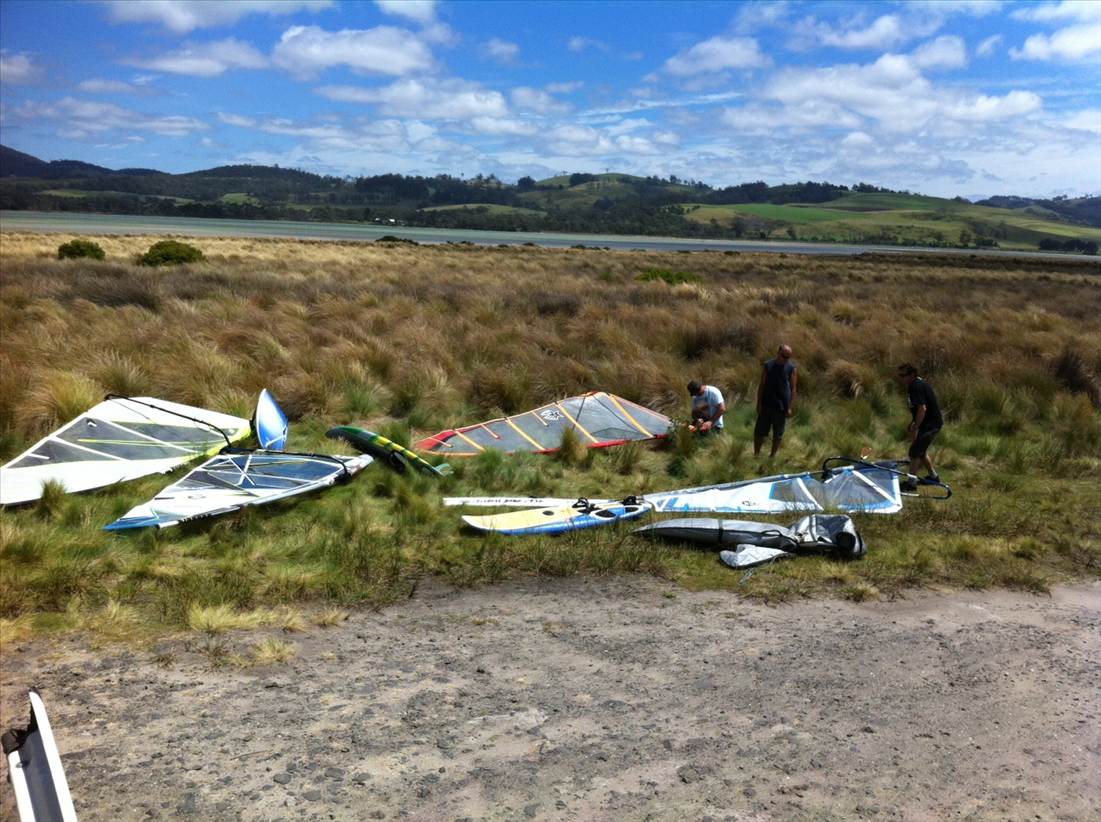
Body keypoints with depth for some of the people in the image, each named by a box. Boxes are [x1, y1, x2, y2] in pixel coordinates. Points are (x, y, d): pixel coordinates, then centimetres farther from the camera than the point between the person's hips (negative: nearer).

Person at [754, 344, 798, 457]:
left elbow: (793, 389, -2)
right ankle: (756, 454, 17)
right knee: (759, 431, 3)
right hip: (766, 404, 1)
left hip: (782, 406, -1)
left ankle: (773, 455, 23)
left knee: (778, 433, 8)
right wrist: (759, 403, 0)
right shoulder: (768, 366, 1)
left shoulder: (791, 369, -3)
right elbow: (761, 385, 4)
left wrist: (790, 407, -7)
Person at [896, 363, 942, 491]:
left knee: (914, 452, -5)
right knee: (921, 451, 22)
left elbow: (922, 408, -27)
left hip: (931, 425, -10)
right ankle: (933, 476, 37)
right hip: (929, 423, 10)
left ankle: (911, 483, 2)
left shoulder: (917, 387, -22)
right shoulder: (915, 385, 9)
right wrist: (913, 424, 18)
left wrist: (915, 428, -22)